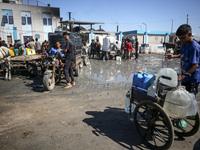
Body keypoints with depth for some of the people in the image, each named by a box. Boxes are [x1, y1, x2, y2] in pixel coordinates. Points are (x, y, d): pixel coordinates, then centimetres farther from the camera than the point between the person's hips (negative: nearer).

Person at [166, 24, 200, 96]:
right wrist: (173, 56, 7)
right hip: (185, 77, 8)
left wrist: (183, 76, -34)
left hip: (192, 79, -8)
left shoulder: (194, 47, -24)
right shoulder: (183, 45, 3)